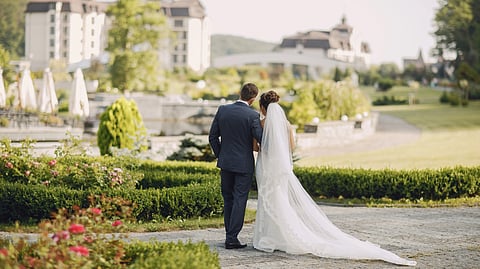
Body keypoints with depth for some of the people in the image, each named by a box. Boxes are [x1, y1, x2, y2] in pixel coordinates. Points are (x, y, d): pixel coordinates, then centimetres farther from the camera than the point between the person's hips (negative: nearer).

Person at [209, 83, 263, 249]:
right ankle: (232, 238, -3)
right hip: (244, 164, -4)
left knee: (228, 200, 14)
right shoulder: (253, 115, -14)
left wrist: (219, 155, 14)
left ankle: (230, 235, 17)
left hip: (225, 162, 4)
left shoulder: (222, 110, -1)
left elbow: (212, 137, 4)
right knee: (239, 200, 1)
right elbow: (261, 139, -14)